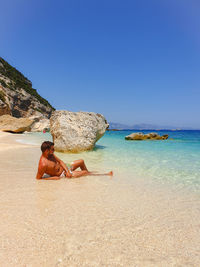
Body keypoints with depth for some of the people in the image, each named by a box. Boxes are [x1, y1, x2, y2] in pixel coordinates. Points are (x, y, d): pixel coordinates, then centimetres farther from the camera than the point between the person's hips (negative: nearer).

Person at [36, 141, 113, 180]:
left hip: (64, 167, 8)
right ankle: (106, 174, 13)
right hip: (62, 175, -8)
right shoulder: (43, 164, -32)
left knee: (81, 161, 16)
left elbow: (60, 161, -1)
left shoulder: (50, 154, -7)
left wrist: (67, 171, -14)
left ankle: (88, 173, 44)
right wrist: (53, 178, -25)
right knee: (85, 173, -4)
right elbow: (38, 178, -25)